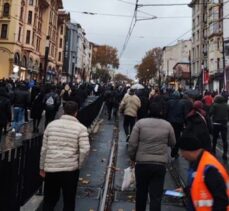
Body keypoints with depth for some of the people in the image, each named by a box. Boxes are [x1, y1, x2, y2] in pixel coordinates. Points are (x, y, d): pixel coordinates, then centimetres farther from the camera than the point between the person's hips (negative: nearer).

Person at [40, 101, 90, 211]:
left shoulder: (51, 124, 4)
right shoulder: (81, 128, -5)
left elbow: (44, 148, 5)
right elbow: (85, 149, -15)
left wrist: (42, 167, 15)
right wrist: (78, 164, 1)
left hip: (51, 167, 3)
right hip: (70, 169, -2)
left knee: (49, 199, 18)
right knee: (69, 201, 13)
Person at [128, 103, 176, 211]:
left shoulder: (140, 123, -4)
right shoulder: (167, 125, 1)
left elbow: (132, 143, -6)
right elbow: (172, 143, 12)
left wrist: (132, 157, 8)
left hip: (142, 163, 0)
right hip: (160, 165, 0)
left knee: (141, 191, 20)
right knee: (156, 195, 5)